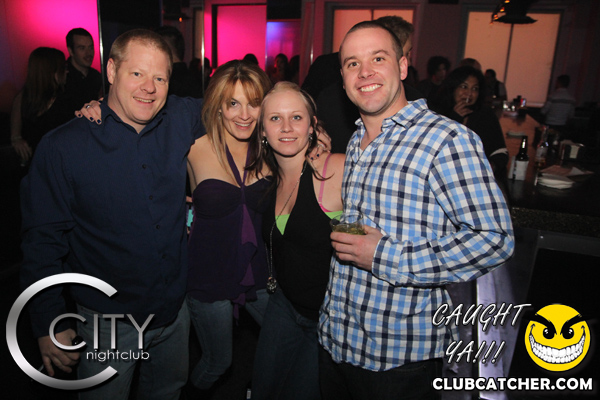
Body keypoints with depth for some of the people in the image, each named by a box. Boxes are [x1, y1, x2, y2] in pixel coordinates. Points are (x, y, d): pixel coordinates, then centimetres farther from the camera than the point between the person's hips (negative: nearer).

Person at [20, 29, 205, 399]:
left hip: (176, 310, 3)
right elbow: (43, 240, -9)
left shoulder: (181, 120, -7)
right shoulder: (62, 147, -14)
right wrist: (50, 323, -9)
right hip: (108, 320, -3)